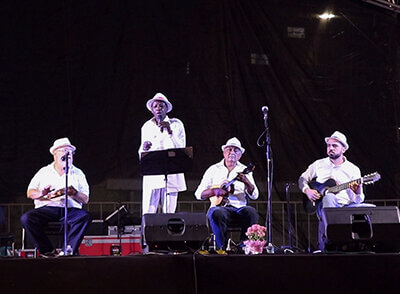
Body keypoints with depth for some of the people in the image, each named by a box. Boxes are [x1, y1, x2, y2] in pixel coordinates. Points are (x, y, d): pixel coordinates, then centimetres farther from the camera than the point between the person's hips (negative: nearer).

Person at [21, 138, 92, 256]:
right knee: (26, 218, -29)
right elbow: (30, 193, 11)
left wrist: (74, 193, -13)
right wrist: (41, 193, -12)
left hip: (70, 210, 0)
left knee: (86, 216, -33)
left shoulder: (78, 174, 16)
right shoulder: (44, 172, 17)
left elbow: (85, 199, 9)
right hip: (47, 209, 0)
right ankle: (48, 251, -20)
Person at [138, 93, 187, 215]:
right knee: (148, 213, -8)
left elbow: (181, 149, -6)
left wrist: (170, 132, -18)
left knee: (169, 213, -3)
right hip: (151, 176, 2)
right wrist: (144, 149, -9)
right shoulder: (146, 127, 14)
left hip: (171, 175, -2)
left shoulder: (176, 124, 6)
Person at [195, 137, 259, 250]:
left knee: (251, 212, -32)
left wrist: (246, 182, -17)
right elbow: (199, 194, 5)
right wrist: (217, 190, -12)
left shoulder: (244, 170, 15)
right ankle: (221, 247, -26)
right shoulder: (213, 169, 12)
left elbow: (254, 195, 3)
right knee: (217, 214, -37)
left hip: (239, 208, 1)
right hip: (219, 206, -1)